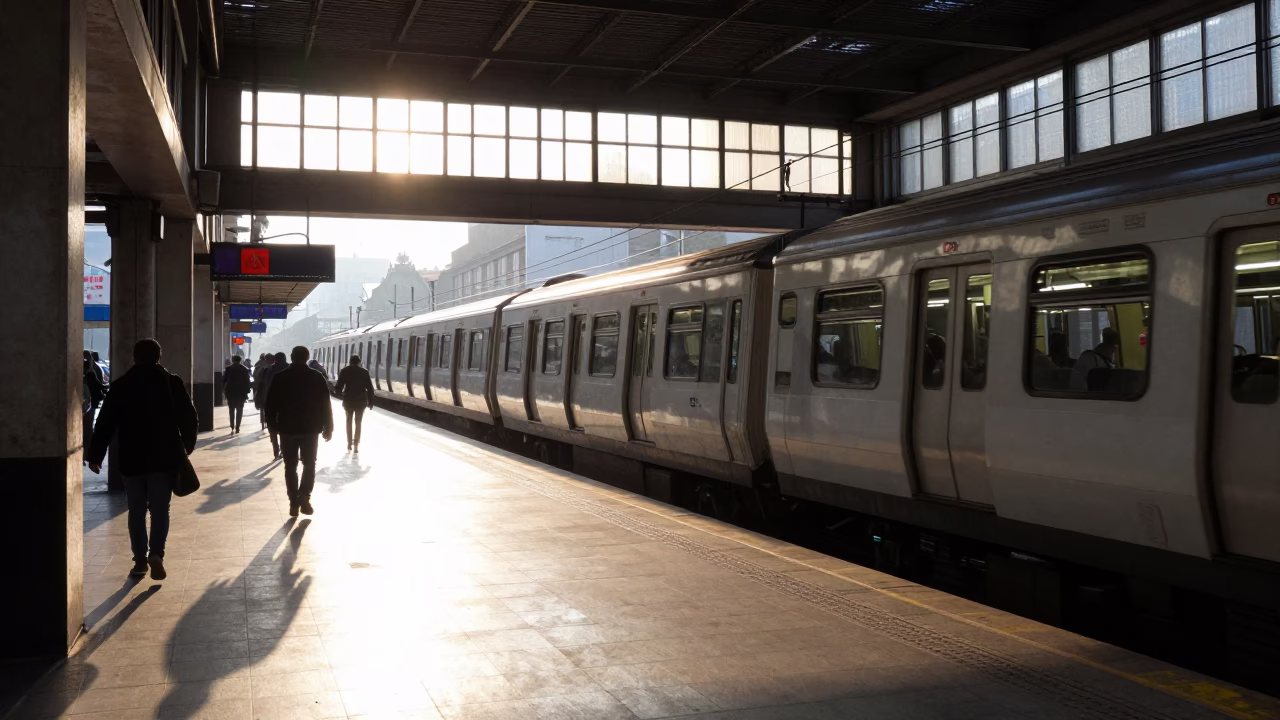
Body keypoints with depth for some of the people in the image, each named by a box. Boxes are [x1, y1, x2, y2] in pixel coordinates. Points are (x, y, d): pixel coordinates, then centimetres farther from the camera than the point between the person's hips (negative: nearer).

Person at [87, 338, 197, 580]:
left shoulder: (121, 385, 1)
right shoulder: (172, 382, -1)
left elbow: (105, 422, -1)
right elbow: (189, 417, 1)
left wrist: (95, 455, 4)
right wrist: (188, 444, 18)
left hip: (132, 458, 1)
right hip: (164, 457, -1)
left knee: (136, 511, 11)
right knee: (160, 509, 3)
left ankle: (140, 560, 13)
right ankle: (156, 553, -15)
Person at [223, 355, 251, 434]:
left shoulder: (229, 368, 2)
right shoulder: (245, 369, 0)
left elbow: (224, 380, 2)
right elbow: (247, 382, -1)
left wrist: (223, 390, 10)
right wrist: (247, 392, 3)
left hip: (230, 392, 1)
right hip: (241, 392, -1)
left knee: (231, 411, 8)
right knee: (239, 411, 3)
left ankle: (232, 428, -1)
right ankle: (237, 428, -3)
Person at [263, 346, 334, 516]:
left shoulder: (279, 377, -1)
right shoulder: (317, 377, -3)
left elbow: (271, 404, 1)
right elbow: (325, 405, -3)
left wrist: (272, 425, 11)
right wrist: (328, 428, 3)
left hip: (287, 428, 1)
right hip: (310, 428, 0)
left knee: (290, 466, 9)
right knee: (309, 464, 9)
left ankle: (294, 502, 7)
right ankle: (304, 497, -9)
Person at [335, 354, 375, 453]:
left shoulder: (345, 371, -3)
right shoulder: (364, 372, -2)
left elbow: (339, 386, -8)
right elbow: (370, 388, -4)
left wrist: (341, 395, 11)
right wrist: (370, 401, 4)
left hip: (348, 399, 1)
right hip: (361, 400, -1)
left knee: (349, 421, 20)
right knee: (358, 423, 7)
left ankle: (349, 443, 22)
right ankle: (356, 445, 0)